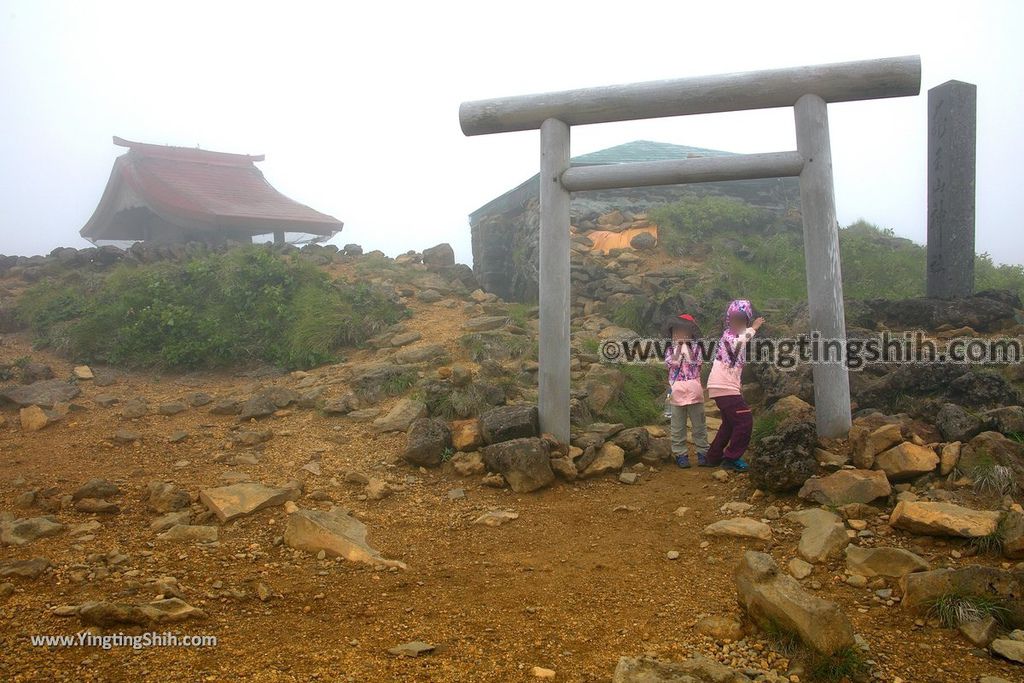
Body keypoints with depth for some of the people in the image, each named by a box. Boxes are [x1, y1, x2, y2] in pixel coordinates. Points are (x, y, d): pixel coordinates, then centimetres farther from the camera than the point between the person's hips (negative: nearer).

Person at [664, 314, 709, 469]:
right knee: (678, 426, 4)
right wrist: (678, 347, -5)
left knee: (699, 424, 5)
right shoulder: (670, 349, 7)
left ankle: (702, 453, 13)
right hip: (677, 391, 0)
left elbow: (695, 363, -5)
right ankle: (681, 454, 10)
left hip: (694, 390, 0)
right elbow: (673, 363, -7)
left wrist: (686, 346, -2)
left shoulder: (695, 348, 7)